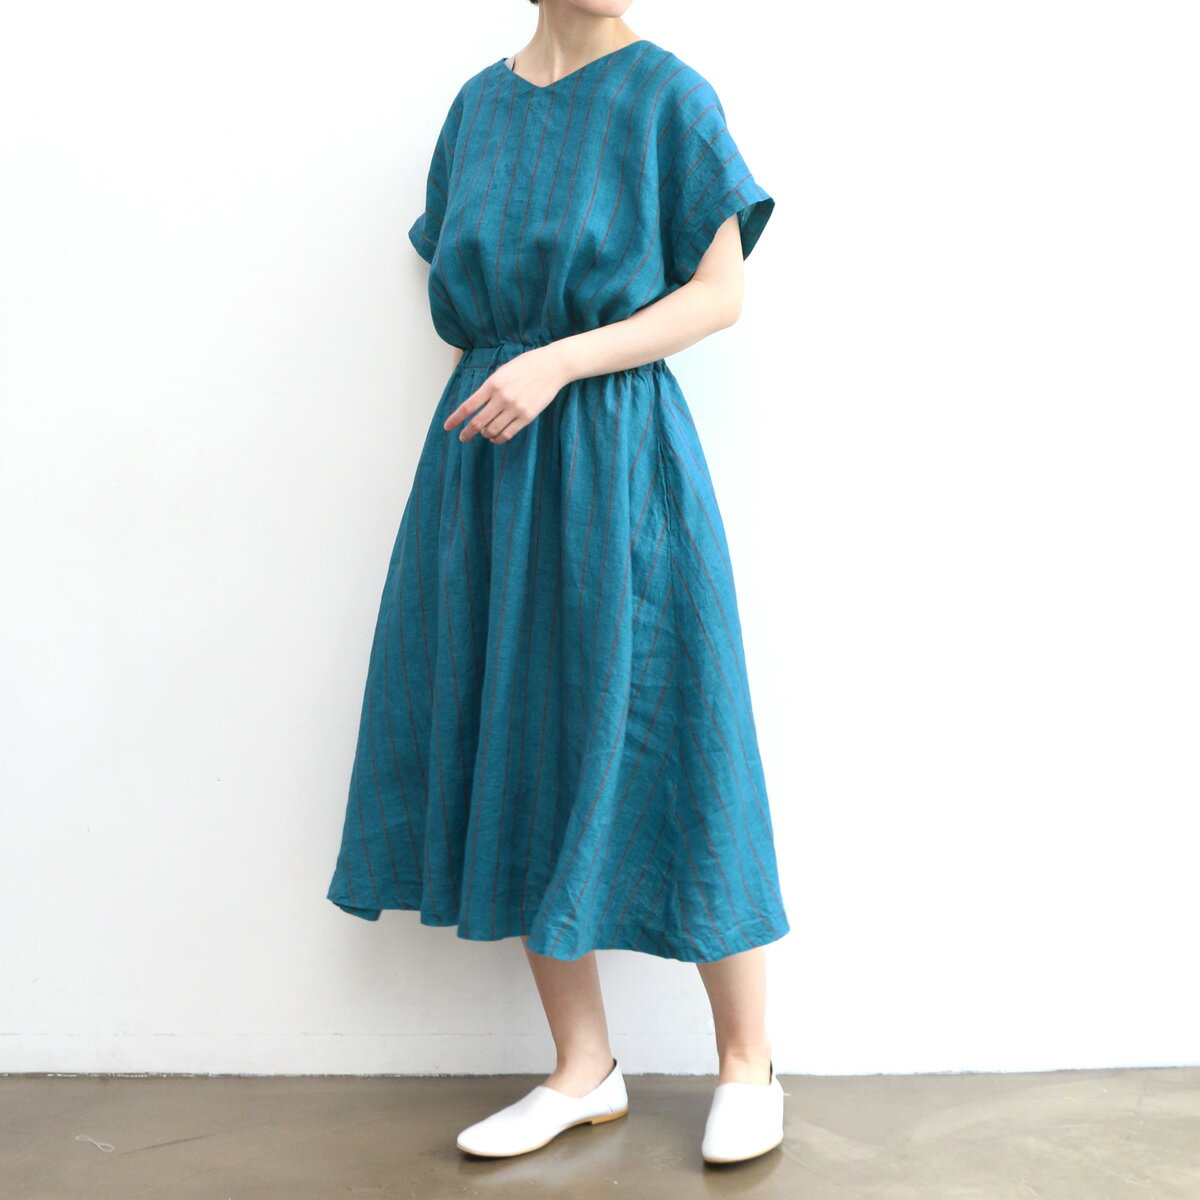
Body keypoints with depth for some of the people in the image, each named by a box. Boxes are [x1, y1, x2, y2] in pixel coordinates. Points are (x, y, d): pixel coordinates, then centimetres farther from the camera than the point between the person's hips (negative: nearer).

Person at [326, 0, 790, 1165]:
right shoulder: (481, 102, 13)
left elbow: (721, 295, -7)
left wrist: (557, 365, -17)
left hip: (618, 463, -5)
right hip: (488, 469, 5)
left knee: (661, 744, -2)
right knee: (518, 760, 5)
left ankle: (748, 1064, 14)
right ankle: (584, 1067, 17)